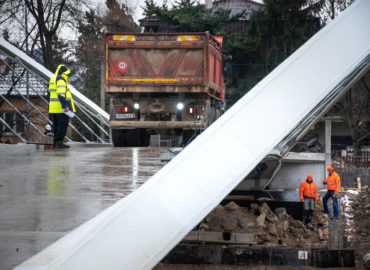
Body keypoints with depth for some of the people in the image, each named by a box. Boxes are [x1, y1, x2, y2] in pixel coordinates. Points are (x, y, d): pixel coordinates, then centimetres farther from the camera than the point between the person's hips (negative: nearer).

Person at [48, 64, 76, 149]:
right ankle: (59, 142, -11)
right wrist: (65, 106, -24)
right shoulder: (61, 79, -12)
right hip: (61, 107, -10)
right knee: (63, 124, -7)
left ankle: (55, 142, 13)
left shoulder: (53, 79, 19)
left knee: (57, 124, 13)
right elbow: (61, 94, -22)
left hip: (54, 107, 10)